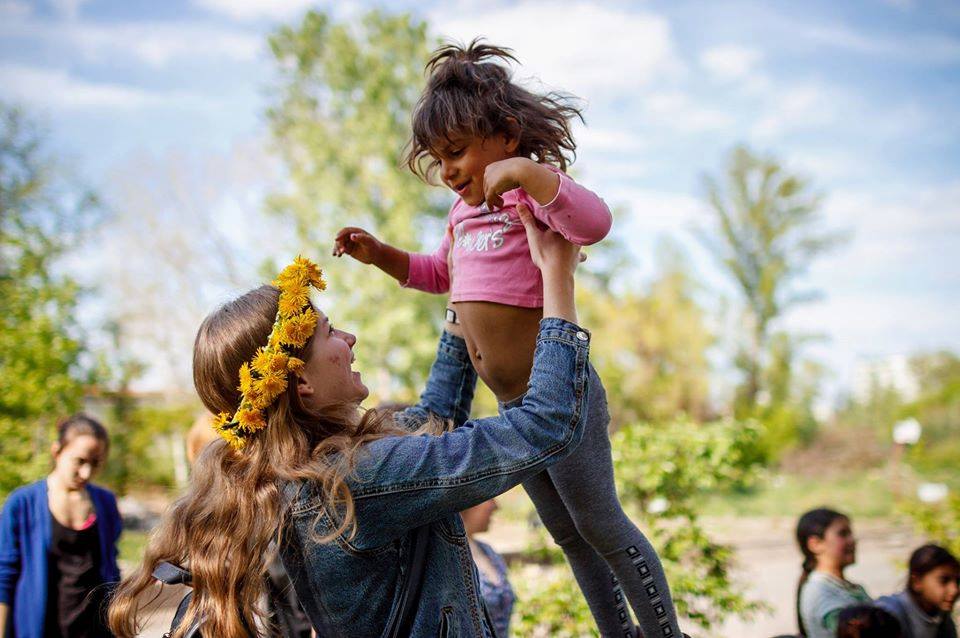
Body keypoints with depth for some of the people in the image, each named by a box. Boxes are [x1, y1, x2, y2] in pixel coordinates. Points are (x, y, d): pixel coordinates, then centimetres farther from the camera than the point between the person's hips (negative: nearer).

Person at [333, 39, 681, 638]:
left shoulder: (533, 191, -17)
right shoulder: (464, 210, 10)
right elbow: (440, 273, 28)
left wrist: (522, 170, -43)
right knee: (567, 534, 19)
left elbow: (595, 222, -38)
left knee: (600, 525, 1)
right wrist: (379, 253, 14)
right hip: (513, 406, 9)